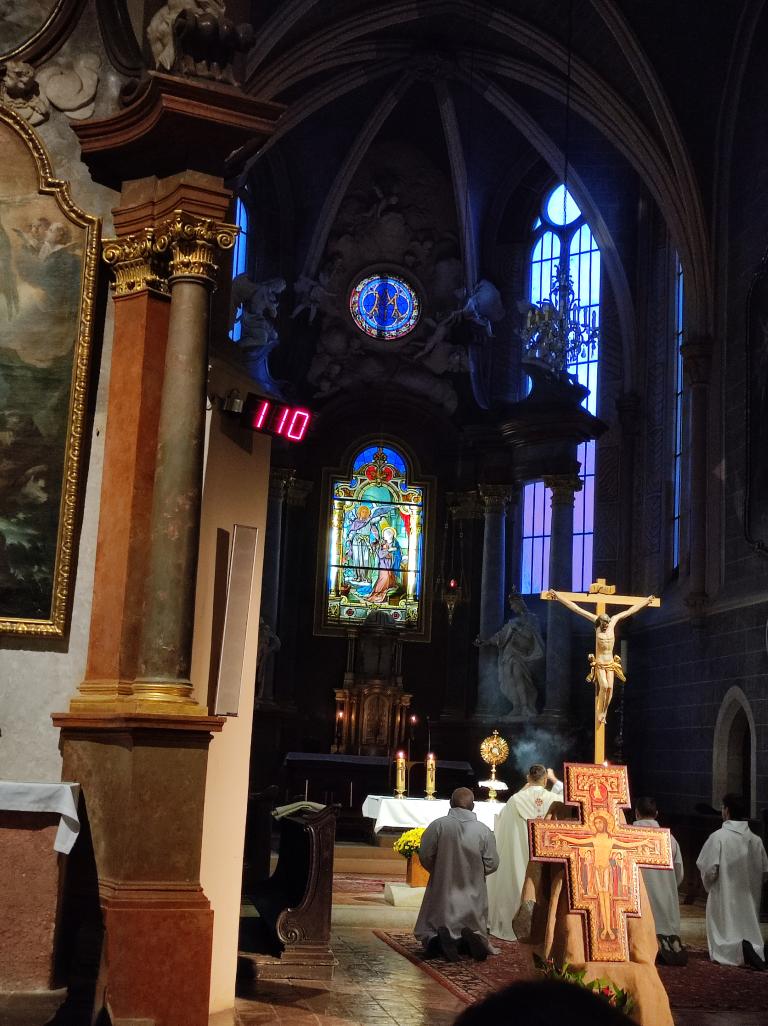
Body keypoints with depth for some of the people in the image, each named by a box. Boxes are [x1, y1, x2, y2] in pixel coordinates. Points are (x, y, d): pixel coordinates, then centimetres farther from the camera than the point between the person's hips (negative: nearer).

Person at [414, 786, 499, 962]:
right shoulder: (484, 830, -7)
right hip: (474, 893, 1)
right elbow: (492, 864, -5)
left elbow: (425, 856, -8)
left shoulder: (438, 825, -10)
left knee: (429, 930, 14)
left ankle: (437, 940, -21)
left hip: (443, 889, -1)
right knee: (477, 928, 19)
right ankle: (472, 936, -17)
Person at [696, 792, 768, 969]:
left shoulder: (718, 837, -14)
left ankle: (739, 948, -28)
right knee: (749, 932, 19)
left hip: (724, 898, -4)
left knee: (723, 940, 3)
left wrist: (708, 885, 5)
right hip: (749, 900, 4)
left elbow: (709, 869, -17)